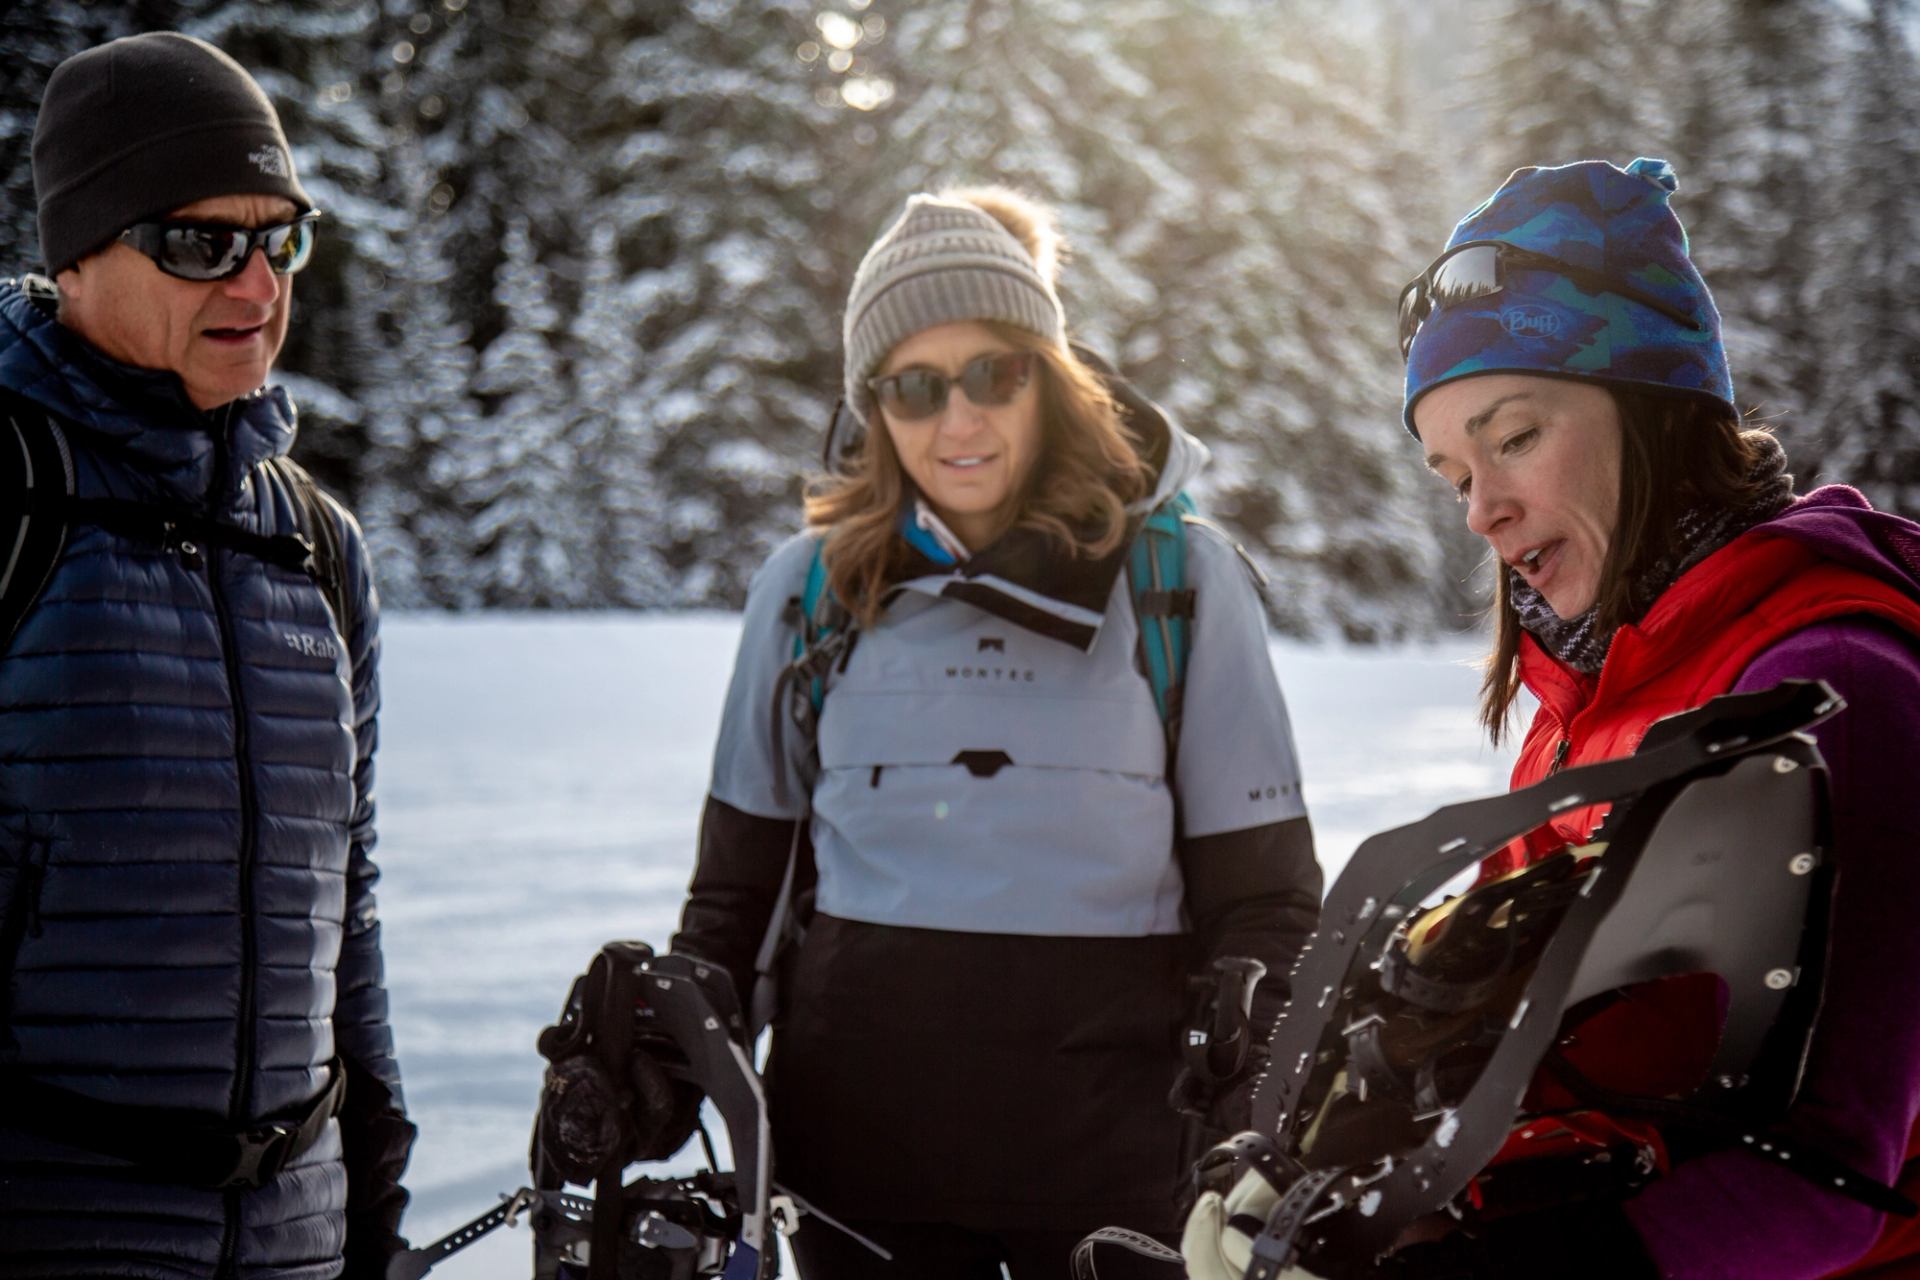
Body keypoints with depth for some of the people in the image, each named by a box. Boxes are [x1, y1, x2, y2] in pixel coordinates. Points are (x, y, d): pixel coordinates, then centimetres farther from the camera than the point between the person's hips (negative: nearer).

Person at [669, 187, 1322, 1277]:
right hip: (859, 1109, 2)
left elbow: (1264, 893, 0)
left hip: (1114, 1118, -2)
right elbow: (736, 889, 13)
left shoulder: (1181, 577, 0)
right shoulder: (809, 587, 6)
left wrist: (1263, 1150, -9)